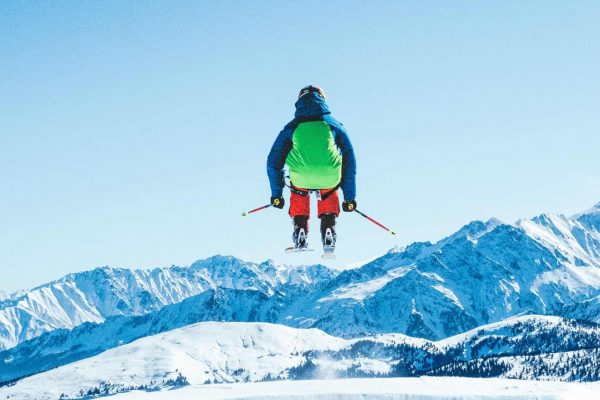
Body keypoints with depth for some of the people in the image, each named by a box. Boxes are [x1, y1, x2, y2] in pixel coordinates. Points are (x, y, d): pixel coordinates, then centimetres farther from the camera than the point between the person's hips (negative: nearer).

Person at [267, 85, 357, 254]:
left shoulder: (291, 127, 18)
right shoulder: (334, 125, 20)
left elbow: (273, 162, 20)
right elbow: (350, 161, 23)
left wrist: (276, 195, 30)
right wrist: (350, 197, 29)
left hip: (301, 178, 0)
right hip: (330, 178, 0)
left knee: (298, 191, 34)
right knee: (328, 192, 34)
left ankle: (300, 230, 22)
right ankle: (328, 229, 18)